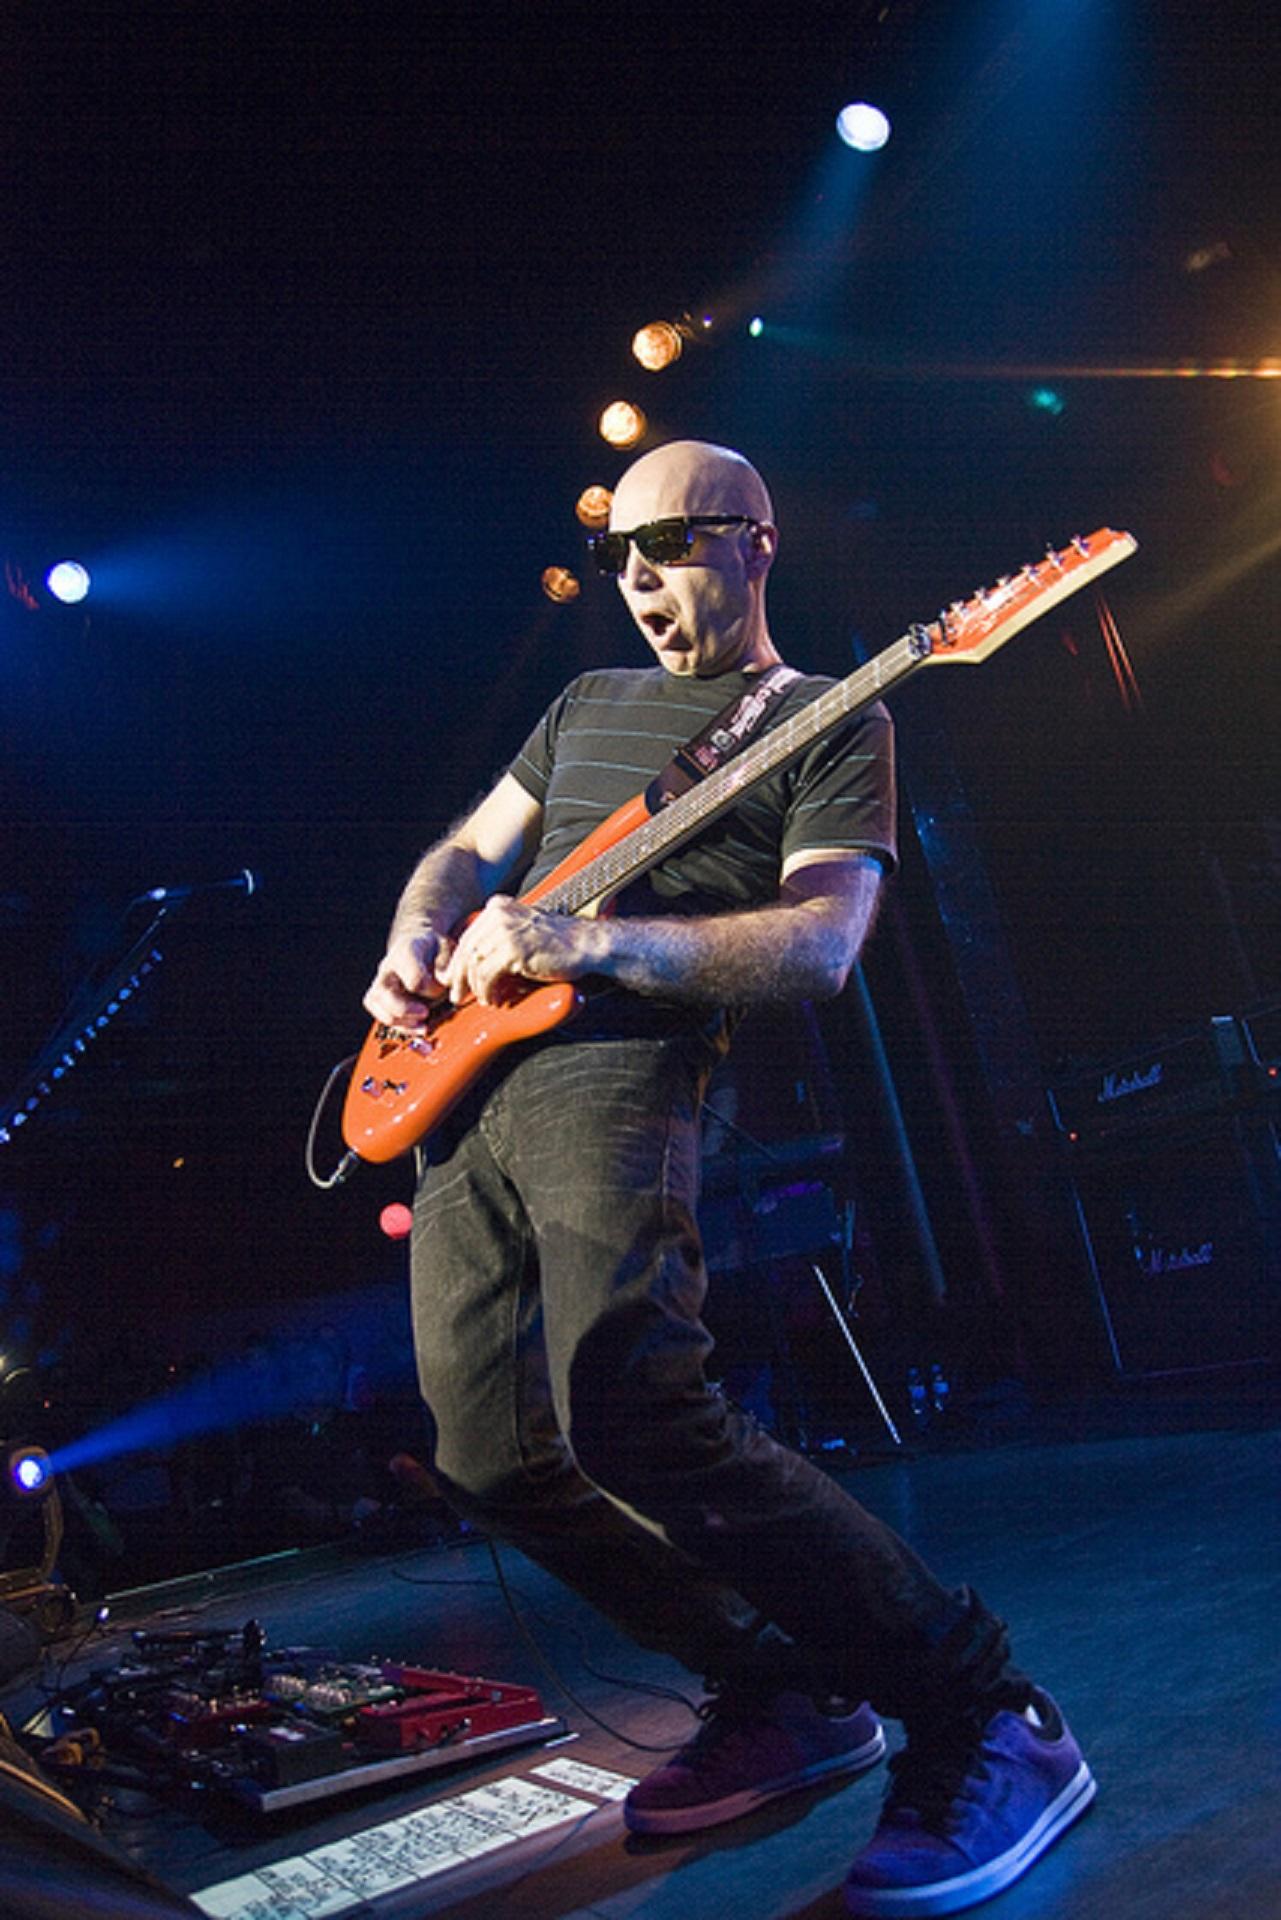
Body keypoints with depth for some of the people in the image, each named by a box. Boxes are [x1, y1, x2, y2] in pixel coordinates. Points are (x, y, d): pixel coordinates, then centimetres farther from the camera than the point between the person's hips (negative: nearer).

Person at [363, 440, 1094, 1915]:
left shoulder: (831, 725, 5)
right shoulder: (588, 703, 26)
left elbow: (817, 947, -9)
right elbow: (465, 851, 28)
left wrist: (582, 941, -19)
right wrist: (415, 946, 4)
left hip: (616, 1072, -7)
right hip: (464, 1080, 8)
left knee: (634, 1417, -26)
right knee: (490, 1456, 3)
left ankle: (987, 1723, -10)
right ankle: (782, 1698, 17)